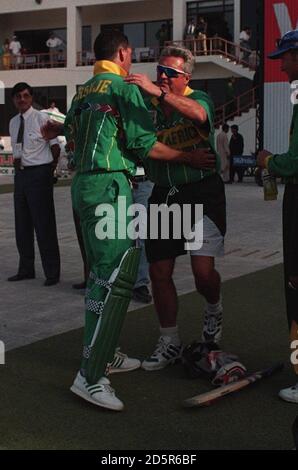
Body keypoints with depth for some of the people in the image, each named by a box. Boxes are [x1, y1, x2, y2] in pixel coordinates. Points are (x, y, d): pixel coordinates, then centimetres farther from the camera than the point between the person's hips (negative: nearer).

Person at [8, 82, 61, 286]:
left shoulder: (41, 119, -9)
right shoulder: (13, 122, 13)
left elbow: (55, 146, -5)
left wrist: (50, 170, 0)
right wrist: (16, 160, 8)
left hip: (39, 173, -7)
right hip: (21, 174, 7)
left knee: (44, 223, -5)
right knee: (22, 224, 13)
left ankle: (52, 272, 3)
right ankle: (26, 269, 26)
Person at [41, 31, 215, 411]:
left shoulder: (82, 92, 16)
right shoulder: (125, 89, -7)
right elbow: (145, 145, -11)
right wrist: (189, 158, -1)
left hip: (83, 184, 9)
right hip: (110, 185, -9)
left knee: (101, 275, 18)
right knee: (116, 280, -10)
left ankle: (103, 355, 29)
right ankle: (89, 376, -13)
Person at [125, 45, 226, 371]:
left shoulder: (198, 99, -3)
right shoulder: (146, 107, 7)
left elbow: (198, 114, -29)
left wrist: (157, 92, -39)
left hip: (202, 191, -4)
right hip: (163, 195, 4)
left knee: (203, 270, -12)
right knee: (159, 272, 4)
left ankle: (214, 310, 24)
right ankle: (170, 343, 21)